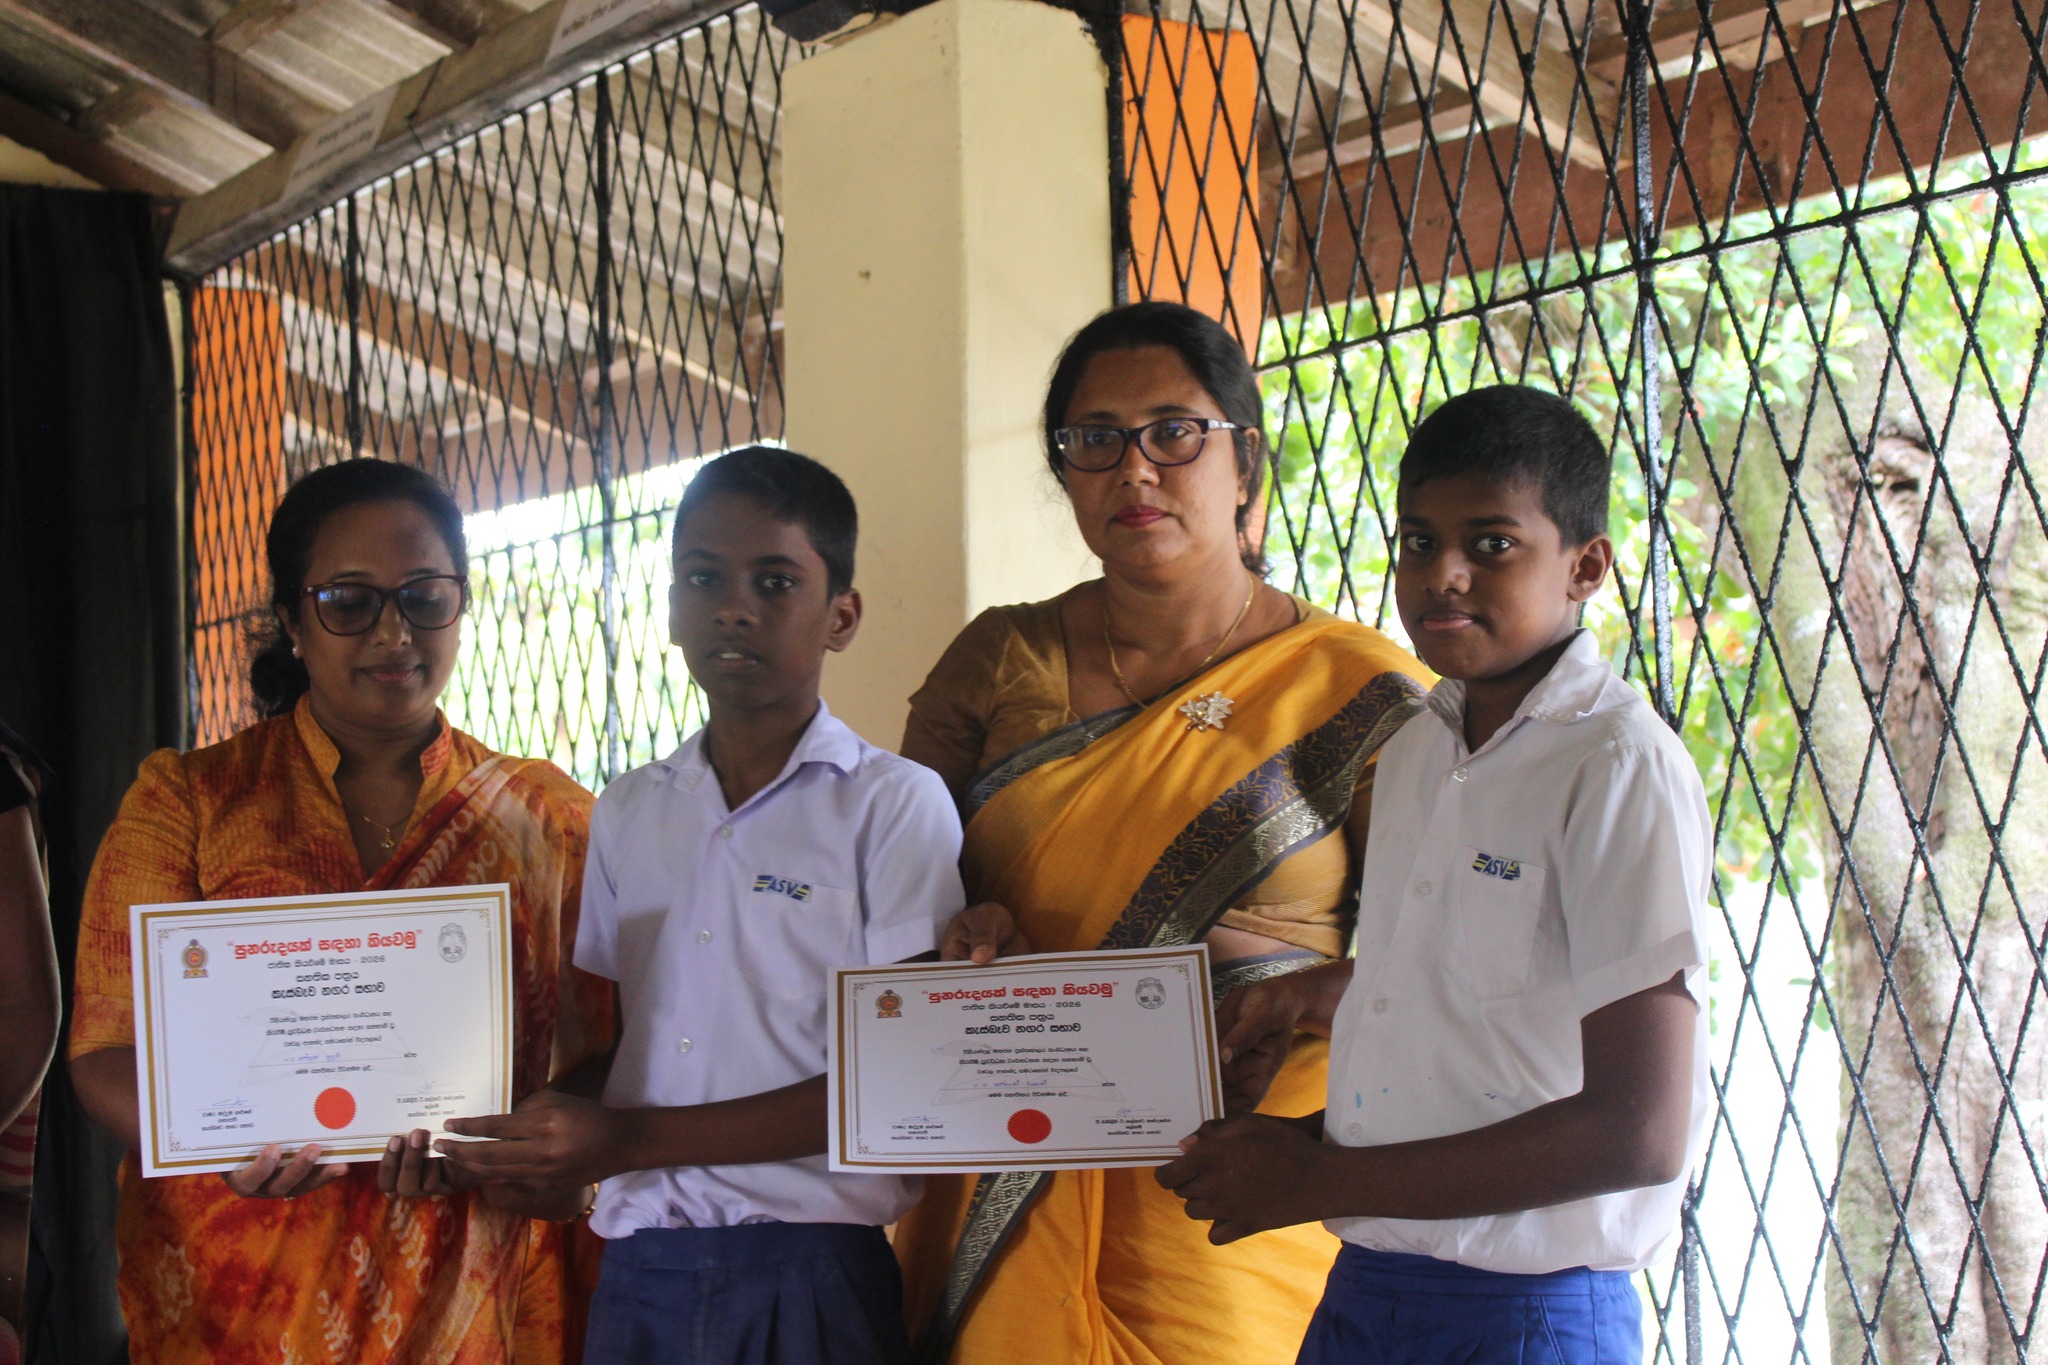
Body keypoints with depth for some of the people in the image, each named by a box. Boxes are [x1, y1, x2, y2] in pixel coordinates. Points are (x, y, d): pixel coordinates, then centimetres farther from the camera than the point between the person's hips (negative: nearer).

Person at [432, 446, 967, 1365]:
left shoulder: (895, 804, -5)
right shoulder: (626, 814, 12)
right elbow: (605, 1039, 16)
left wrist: (634, 1139, -16)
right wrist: (536, 1145, -7)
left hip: (809, 1276, -4)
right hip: (639, 1268, 4)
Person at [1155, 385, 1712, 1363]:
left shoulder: (1621, 769, -15)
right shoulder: (1413, 749, 9)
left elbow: (1638, 1134, -21)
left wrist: (1318, 1180, -17)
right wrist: (1307, 1135, -3)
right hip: (1362, 1285, 7)